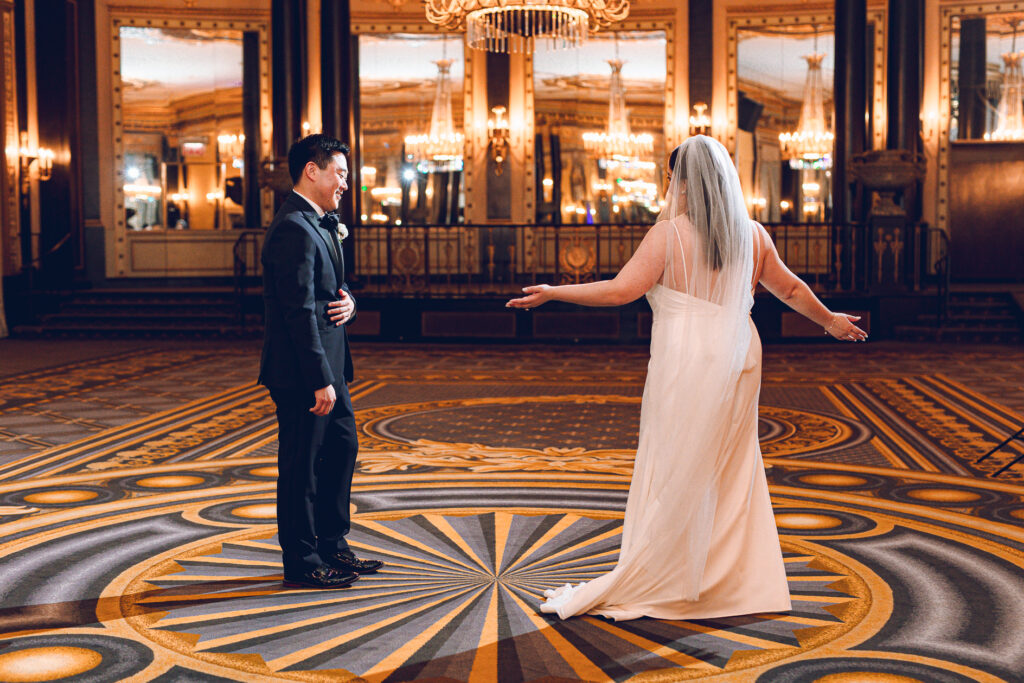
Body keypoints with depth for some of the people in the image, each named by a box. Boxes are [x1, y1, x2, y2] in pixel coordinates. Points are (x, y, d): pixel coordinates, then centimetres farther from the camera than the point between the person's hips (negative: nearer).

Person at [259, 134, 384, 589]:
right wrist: (321, 380, -24)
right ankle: (302, 564, 13)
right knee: (302, 465, 0)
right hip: (302, 371, -11)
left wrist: (347, 301, -2)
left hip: (327, 363, 11)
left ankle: (332, 547, 30)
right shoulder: (294, 229, -19)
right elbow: (300, 311, -23)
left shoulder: (319, 223, 14)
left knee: (342, 448, 18)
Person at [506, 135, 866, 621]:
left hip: (684, 365, -5)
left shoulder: (668, 234, -11)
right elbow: (790, 288, 17)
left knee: (672, 476, 2)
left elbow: (620, 290, -15)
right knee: (732, 472, 14)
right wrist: (830, 320, 34)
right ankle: (737, 582, 22)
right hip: (737, 360, 5)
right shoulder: (752, 235, 7)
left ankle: (652, 584, 11)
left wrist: (552, 293, -7)